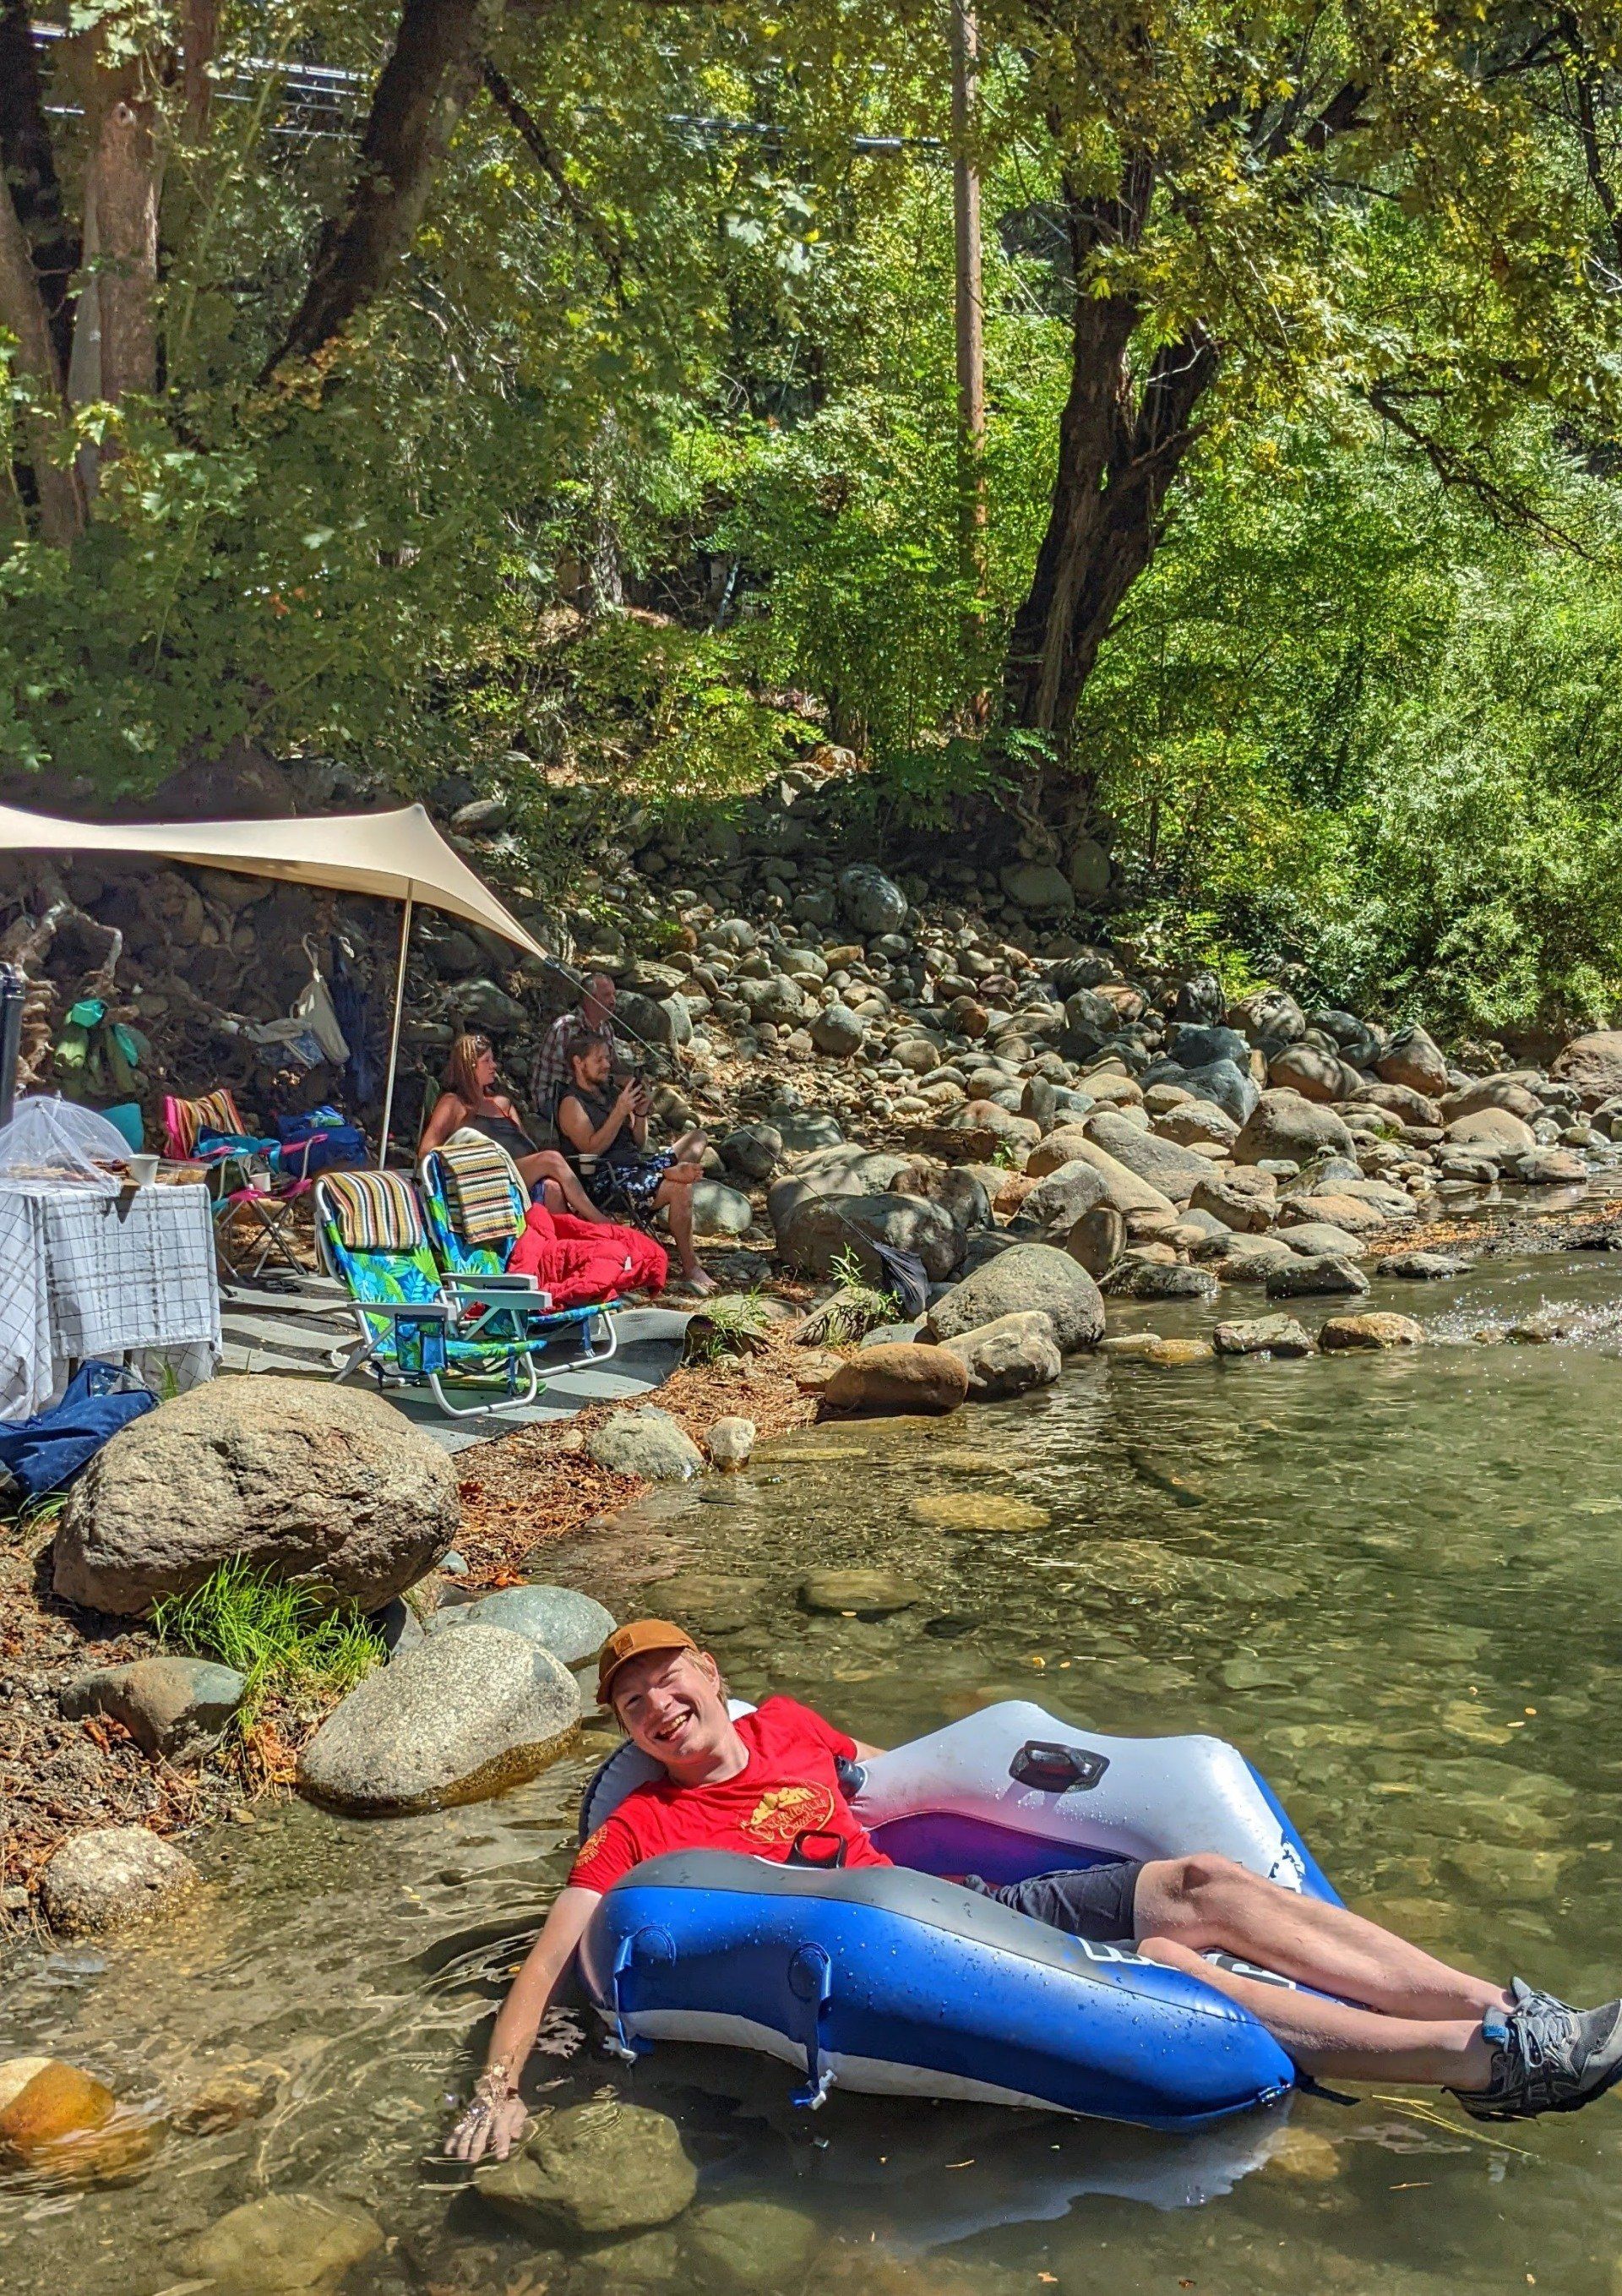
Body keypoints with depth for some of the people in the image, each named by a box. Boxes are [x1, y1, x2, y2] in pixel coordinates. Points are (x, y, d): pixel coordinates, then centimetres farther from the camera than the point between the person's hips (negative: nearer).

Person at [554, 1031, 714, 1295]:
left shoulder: (609, 1092, 20)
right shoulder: (571, 1103, -4)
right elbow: (592, 1148, -18)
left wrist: (640, 1114, 2)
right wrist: (620, 1112, -20)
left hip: (635, 1163, 9)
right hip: (604, 1181, -9)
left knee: (696, 1138, 7)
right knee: (680, 1189, -30)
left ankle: (671, 1173, -22)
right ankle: (689, 1269, -26)